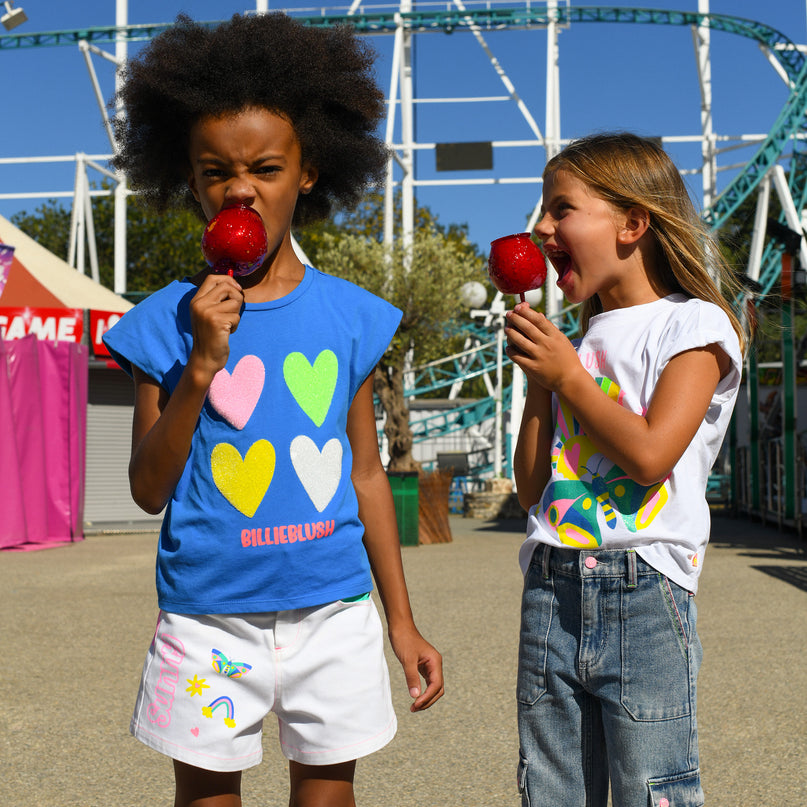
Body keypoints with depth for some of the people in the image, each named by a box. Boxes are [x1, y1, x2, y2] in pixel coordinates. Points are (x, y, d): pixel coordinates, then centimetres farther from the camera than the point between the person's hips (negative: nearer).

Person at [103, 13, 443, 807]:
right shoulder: (169, 319, -4)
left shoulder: (350, 316, 1)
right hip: (208, 614, -1)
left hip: (332, 607, 1)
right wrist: (201, 366, -17)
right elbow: (149, 489, -4)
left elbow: (366, 474, 7)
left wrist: (402, 621, 8)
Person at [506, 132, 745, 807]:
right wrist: (538, 381, 4)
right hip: (551, 593, 6)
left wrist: (567, 374, -6)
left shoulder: (693, 325, -1)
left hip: (644, 597, -6)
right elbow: (531, 490, 12)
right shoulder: (578, 340, 15)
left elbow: (650, 454, -17)